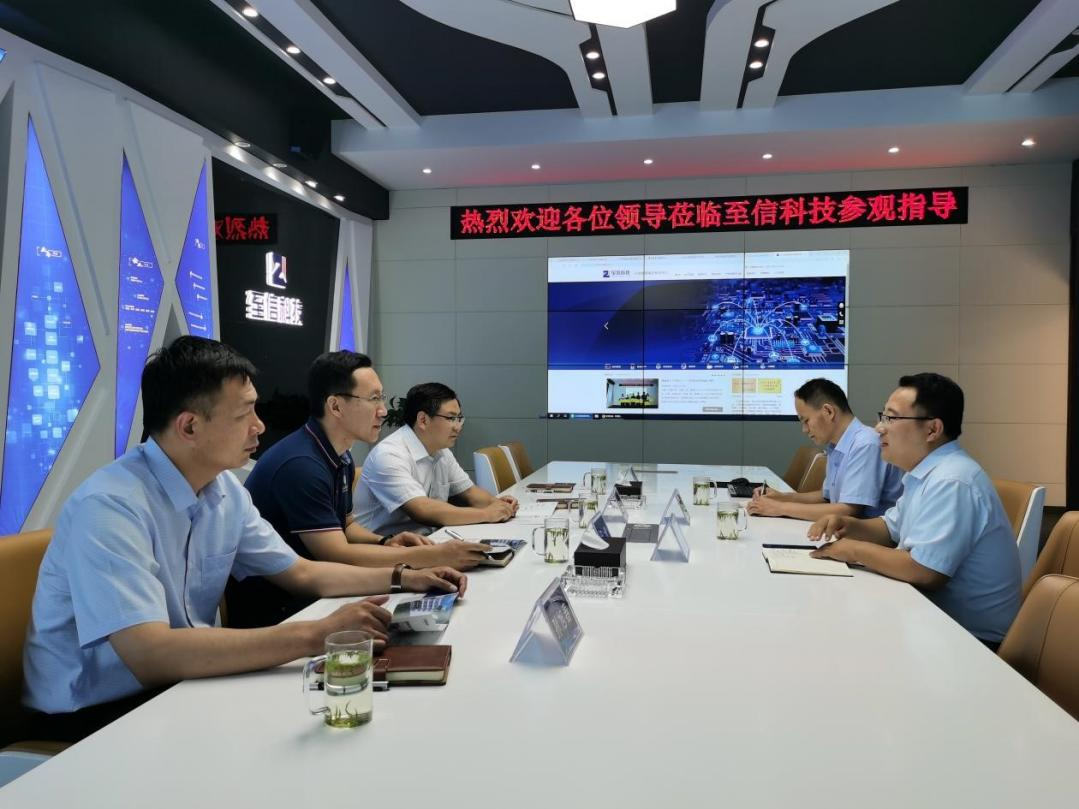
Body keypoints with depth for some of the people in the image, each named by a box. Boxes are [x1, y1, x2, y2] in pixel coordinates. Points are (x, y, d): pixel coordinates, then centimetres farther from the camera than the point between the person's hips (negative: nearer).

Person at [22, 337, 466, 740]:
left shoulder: (225, 489, -2)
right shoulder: (109, 506, -26)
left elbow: (301, 574, 9)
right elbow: (151, 655, -35)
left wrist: (403, 578, -2)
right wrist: (316, 635, -37)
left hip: (176, 685, 7)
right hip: (91, 716, -7)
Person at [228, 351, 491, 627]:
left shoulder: (340, 457, 5)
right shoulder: (300, 465, -24)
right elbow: (337, 554, -24)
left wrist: (386, 542, -4)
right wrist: (434, 556, -23)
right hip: (268, 610, -8)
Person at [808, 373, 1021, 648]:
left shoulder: (950, 482, -25)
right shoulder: (924, 472, 8)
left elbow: (925, 572, -30)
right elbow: (892, 529, 20)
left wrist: (856, 550, -16)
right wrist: (850, 526, -1)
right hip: (938, 617, 9)